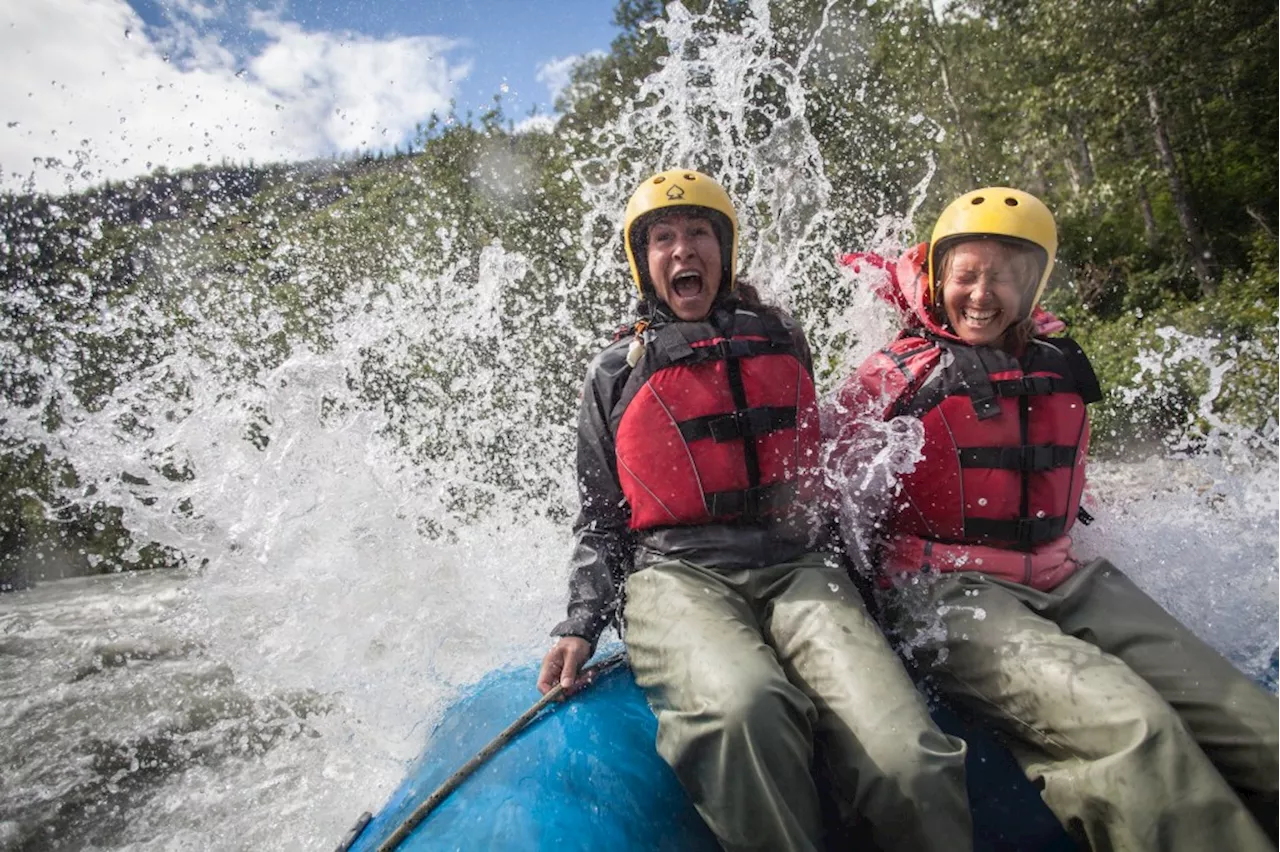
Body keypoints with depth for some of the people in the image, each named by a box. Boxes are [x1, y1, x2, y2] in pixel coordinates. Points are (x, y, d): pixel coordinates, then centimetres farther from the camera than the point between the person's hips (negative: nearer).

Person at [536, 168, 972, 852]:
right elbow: (600, 520, 16)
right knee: (746, 706, -36)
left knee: (909, 761, -26)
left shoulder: (781, 342, 20)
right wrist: (581, 625, 4)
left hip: (795, 570, 2)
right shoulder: (615, 374, 15)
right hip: (676, 574, -1)